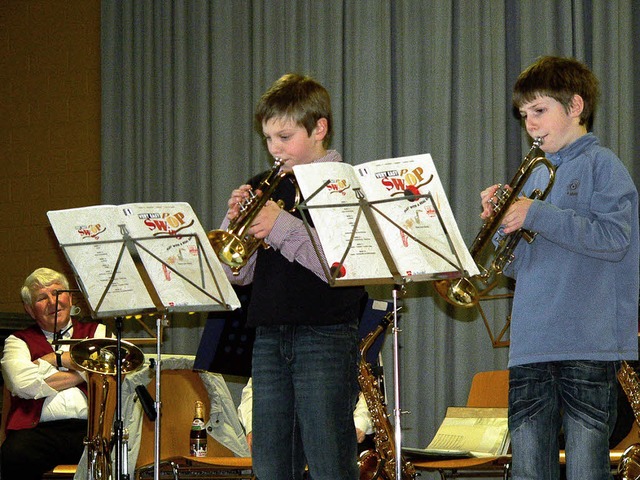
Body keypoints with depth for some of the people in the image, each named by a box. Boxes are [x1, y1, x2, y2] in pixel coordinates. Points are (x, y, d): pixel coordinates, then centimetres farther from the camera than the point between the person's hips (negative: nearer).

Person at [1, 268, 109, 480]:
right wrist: (80, 373, 5)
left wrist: (54, 359, 8)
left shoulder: (96, 332, 26)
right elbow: (23, 383, -1)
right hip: (40, 430, 0)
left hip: (90, 428, 0)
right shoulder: (18, 341, 20)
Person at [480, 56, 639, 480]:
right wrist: (501, 221, 3)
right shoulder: (536, 174, 20)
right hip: (531, 347, 7)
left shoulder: (601, 165, 1)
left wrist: (537, 215, -14)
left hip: (589, 345, -7)